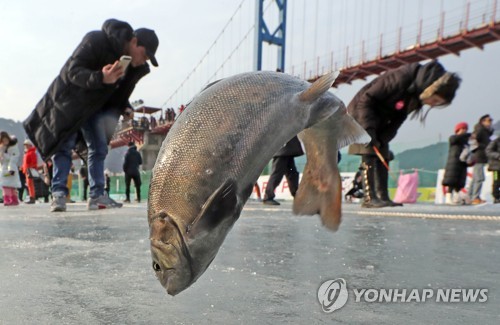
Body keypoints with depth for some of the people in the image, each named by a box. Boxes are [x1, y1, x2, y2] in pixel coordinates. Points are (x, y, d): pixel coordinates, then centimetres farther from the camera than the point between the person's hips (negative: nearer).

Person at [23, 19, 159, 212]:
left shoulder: (135, 68, -7)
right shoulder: (95, 41, -27)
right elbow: (73, 71, -32)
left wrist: (124, 108, -13)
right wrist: (100, 78, -48)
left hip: (95, 106, 6)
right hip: (69, 99, -6)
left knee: (99, 147, 2)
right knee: (65, 144, -8)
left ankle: (96, 195, 5)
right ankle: (58, 193, -5)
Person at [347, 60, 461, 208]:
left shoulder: (417, 97, -5)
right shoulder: (401, 78, -30)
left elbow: (398, 119, -2)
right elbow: (366, 99, -27)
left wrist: (382, 138, -15)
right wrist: (369, 129, -31)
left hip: (380, 122, 8)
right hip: (362, 114, -8)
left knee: (382, 157, 2)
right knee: (369, 155, -17)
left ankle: (383, 197, 4)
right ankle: (369, 198, -19)